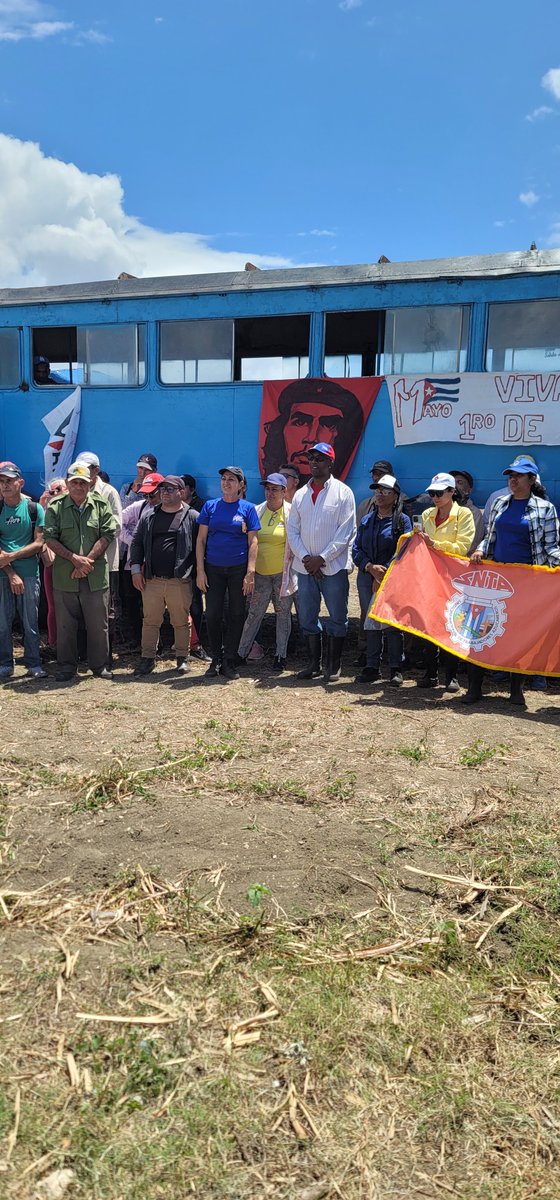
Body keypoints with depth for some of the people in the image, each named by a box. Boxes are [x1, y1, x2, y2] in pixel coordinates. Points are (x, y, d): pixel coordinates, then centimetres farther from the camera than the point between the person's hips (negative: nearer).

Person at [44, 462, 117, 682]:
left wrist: (88, 561, -12)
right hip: (64, 575, 0)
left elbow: (107, 535, -3)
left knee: (98, 624, 6)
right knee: (65, 624, 7)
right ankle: (67, 666, 20)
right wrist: (75, 559, -14)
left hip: (96, 576, 0)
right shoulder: (55, 506, 3)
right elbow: (50, 539, -3)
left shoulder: (101, 505, 4)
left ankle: (100, 665, 20)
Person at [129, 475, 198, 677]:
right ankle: (148, 657, 18)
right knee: (150, 621, 8)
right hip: (151, 580, 3)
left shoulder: (192, 517, 0)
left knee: (181, 621, 7)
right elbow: (137, 542, 12)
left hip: (180, 581, -3)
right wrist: (135, 568, 3)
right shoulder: (149, 515, 11)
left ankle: (182, 657, 19)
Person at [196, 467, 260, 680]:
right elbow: (201, 539, 4)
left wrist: (250, 573, -9)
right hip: (213, 569, 1)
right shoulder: (210, 506, 5)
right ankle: (216, 658, 18)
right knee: (212, 615, 2)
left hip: (239, 568, -1)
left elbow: (253, 542, -1)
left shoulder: (247, 508, 1)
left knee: (236, 615, 4)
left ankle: (229, 662, 14)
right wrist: (200, 571, -3)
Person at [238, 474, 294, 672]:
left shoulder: (291, 512, -2)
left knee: (283, 613, 7)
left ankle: (281, 655, 16)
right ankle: (241, 653, 11)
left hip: (283, 572, -2)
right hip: (261, 572, 2)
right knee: (254, 613, 3)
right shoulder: (257, 511, 5)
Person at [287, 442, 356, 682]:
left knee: (337, 617, 2)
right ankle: (313, 664, 20)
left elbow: (346, 531, -9)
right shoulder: (300, 494, 12)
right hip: (305, 567, 4)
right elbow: (292, 530, 8)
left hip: (334, 566, -4)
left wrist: (322, 558, -14)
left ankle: (333, 665, 13)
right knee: (307, 618, 8)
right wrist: (305, 558, -7)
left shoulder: (342, 492, -2)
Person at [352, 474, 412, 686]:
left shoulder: (402, 520, 1)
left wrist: (384, 575, -15)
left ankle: (396, 669, 6)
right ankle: (372, 667, 13)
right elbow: (356, 550, 8)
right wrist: (370, 567, -10)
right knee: (371, 623, 7)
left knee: (391, 622, -3)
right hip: (366, 578, 4)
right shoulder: (366, 520, 15)